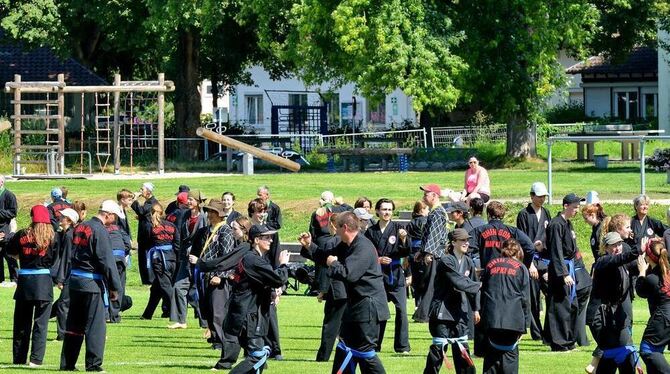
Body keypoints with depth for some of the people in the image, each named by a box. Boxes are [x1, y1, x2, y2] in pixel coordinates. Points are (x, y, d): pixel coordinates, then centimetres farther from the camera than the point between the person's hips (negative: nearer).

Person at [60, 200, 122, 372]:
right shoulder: (100, 231, -14)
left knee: (74, 324, 12)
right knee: (95, 325, -3)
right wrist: (114, 287, -11)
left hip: (74, 280, 8)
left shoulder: (80, 227, 12)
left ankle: (67, 364, 14)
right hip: (92, 283, -8)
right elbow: (107, 261, -15)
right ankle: (93, 364, -5)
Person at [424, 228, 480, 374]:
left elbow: (473, 284, 16)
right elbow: (459, 283, -22)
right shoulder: (446, 261, -14)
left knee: (461, 347, 8)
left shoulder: (468, 262, 9)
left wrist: (475, 309, 15)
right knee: (439, 346, -6)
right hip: (442, 311, -6)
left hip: (459, 311, 7)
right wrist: (478, 286, -13)